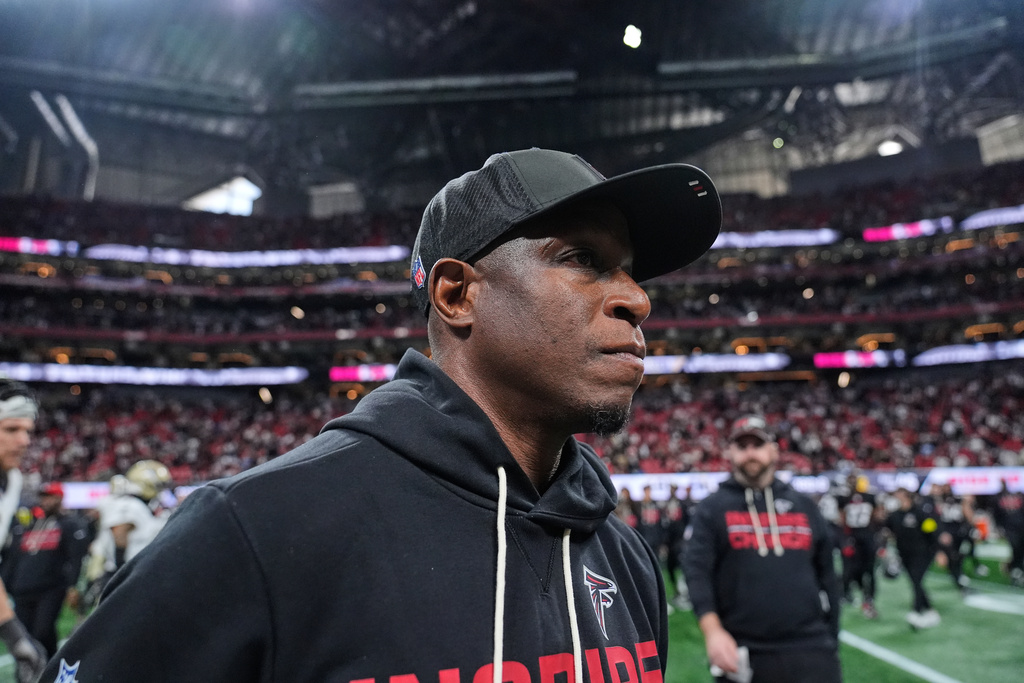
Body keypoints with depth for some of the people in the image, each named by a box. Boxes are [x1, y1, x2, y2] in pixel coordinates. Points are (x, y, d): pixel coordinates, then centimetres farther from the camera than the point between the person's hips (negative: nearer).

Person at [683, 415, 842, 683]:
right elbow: (697, 573, -8)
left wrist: (831, 640, 11)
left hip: (810, 652, 2)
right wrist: (712, 630, -22)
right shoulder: (711, 509, 3)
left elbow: (826, 577, 15)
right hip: (742, 655, -2)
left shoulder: (805, 507, 13)